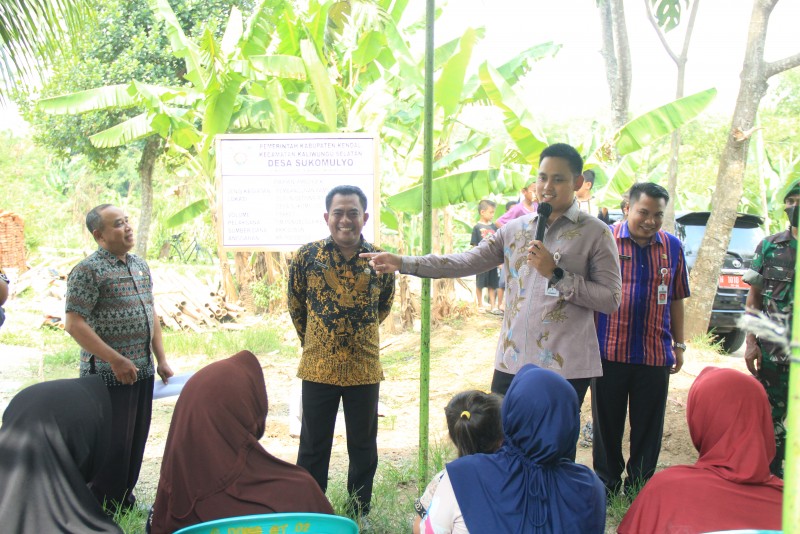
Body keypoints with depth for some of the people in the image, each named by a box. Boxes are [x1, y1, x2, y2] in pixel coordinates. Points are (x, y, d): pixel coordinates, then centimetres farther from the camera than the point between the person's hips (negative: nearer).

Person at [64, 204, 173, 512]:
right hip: (109, 376, -7)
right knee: (113, 447, 0)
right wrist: (116, 360, -20)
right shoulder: (88, 271, -12)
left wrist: (161, 359, 13)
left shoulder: (140, 266, 11)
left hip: (142, 372, 7)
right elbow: (74, 324, -17)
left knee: (136, 443, 14)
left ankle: (125, 503, 29)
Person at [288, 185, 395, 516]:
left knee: (363, 448, 12)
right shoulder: (307, 256, -6)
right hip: (318, 367, -1)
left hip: (364, 368, 1)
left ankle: (360, 515, 29)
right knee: (313, 449, 10)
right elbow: (296, 306, 7)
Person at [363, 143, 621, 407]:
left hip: (565, 369, -4)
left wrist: (555, 274, -15)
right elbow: (468, 261, 4)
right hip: (510, 363, 4)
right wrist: (403, 263, -3)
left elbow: (611, 299, -7)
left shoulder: (596, 233, -3)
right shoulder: (515, 228, 10)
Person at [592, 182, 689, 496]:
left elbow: (676, 300, 12)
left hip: (656, 354, 3)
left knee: (648, 426, 11)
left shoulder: (672, 246, 5)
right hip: (610, 352, -2)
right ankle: (606, 487, 28)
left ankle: (639, 488, 28)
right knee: (607, 423, 11)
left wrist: (678, 345, 12)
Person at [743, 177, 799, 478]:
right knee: (770, 416, 10)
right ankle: (772, 476, 24)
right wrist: (751, 343, -1)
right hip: (772, 351, 1)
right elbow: (754, 299, 6)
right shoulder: (769, 247, 3)